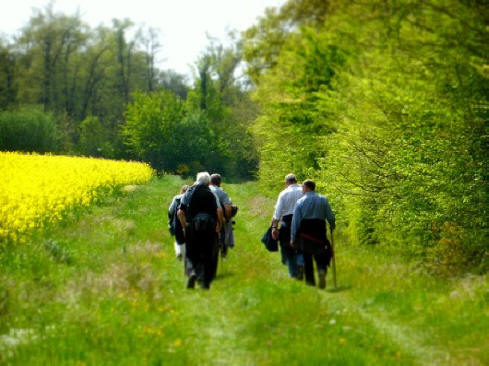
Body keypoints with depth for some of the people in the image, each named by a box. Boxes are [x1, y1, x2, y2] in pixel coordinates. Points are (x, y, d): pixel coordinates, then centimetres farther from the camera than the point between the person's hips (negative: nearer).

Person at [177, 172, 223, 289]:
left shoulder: (188, 193, 5)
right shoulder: (211, 194, -2)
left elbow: (180, 212, 0)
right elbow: (219, 210, -14)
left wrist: (185, 226, 8)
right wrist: (219, 224, -1)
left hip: (192, 226, 1)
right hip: (208, 227, -1)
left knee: (191, 254, 11)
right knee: (208, 255, 9)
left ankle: (192, 272, -17)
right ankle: (205, 282, 6)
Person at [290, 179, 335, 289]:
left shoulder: (300, 201, -2)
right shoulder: (323, 200, 3)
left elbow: (296, 221, -3)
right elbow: (330, 217, 3)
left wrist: (293, 238, 1)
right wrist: (332, 226, 25)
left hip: (305, 235, -1)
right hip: (319, 233, 1)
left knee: (307, 260, 8)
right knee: (320, 257, 8)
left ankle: (310, 282, 8)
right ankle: (322, 270, -22)